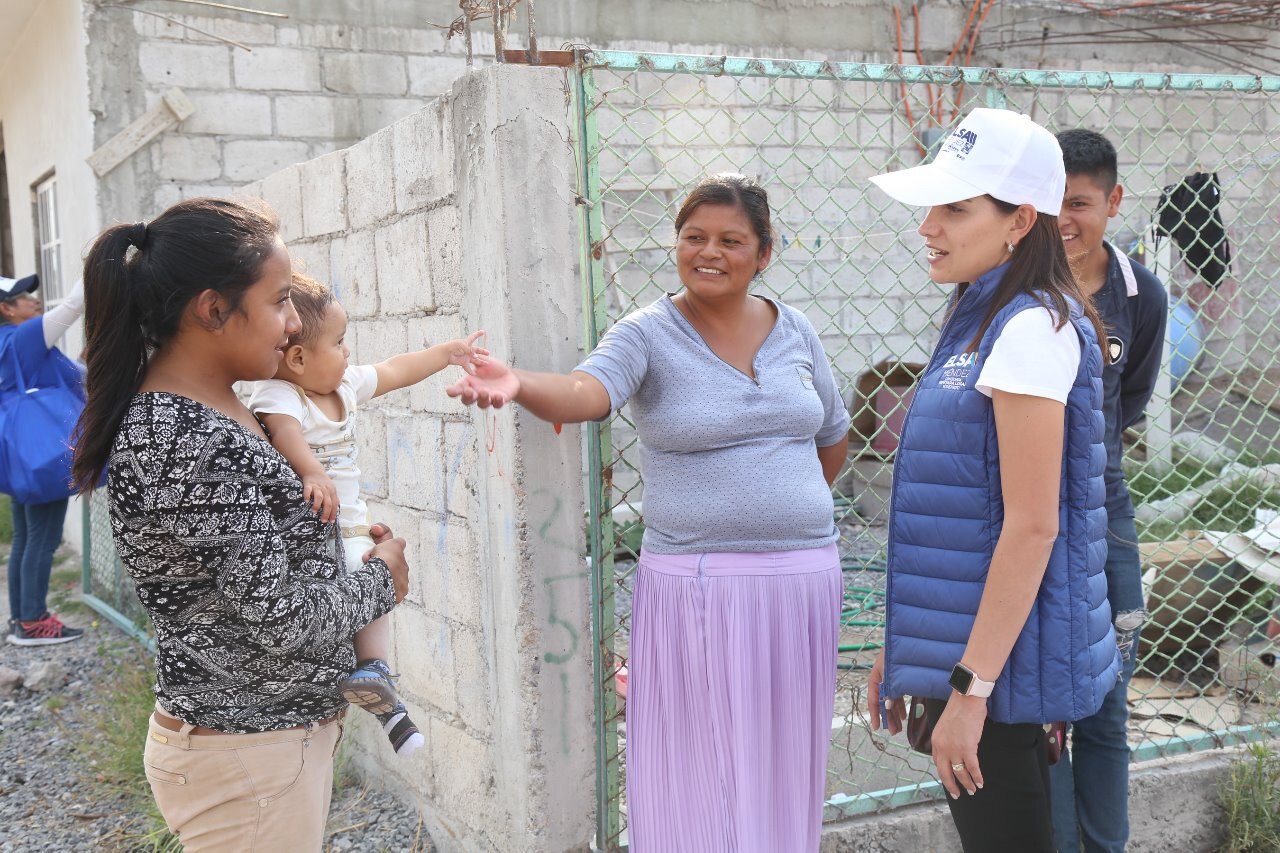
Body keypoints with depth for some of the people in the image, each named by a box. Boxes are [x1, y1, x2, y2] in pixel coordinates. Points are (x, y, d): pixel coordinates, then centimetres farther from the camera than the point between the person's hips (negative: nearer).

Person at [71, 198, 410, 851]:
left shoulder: (174, 406, 4)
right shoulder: (195, 443, -26)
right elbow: (282, 620, -23)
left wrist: (338, 533, 4)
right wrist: (382, 579, -7)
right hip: (250, 753, -9)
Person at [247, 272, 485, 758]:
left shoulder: (346, 385, 9)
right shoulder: (277, 395, -17)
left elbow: (395, 371, 21)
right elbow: (285, 431, -37)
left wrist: (448, 352, 29)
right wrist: (313, 473, -54)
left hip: (347, 527, 8)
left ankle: (374, 672, 15)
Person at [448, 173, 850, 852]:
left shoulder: (795, 331, 9)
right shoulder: (648, 334, -4)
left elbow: (833, 439, 21)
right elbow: (586, 392, -25)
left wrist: (785, 508, 13)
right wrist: (518, 384, -45)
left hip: (804, 579, 4)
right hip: (697, 585, -4)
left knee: (783, 776, 13)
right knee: (700, 782, 0)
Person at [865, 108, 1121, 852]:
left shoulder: (1031, 329, -17)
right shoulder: (983, 321, 12)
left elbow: (1031, 528, -21)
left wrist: (970, 687, -21)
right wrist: (902, 648, 18)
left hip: (999, 653, -9)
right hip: (960, 643, 9)